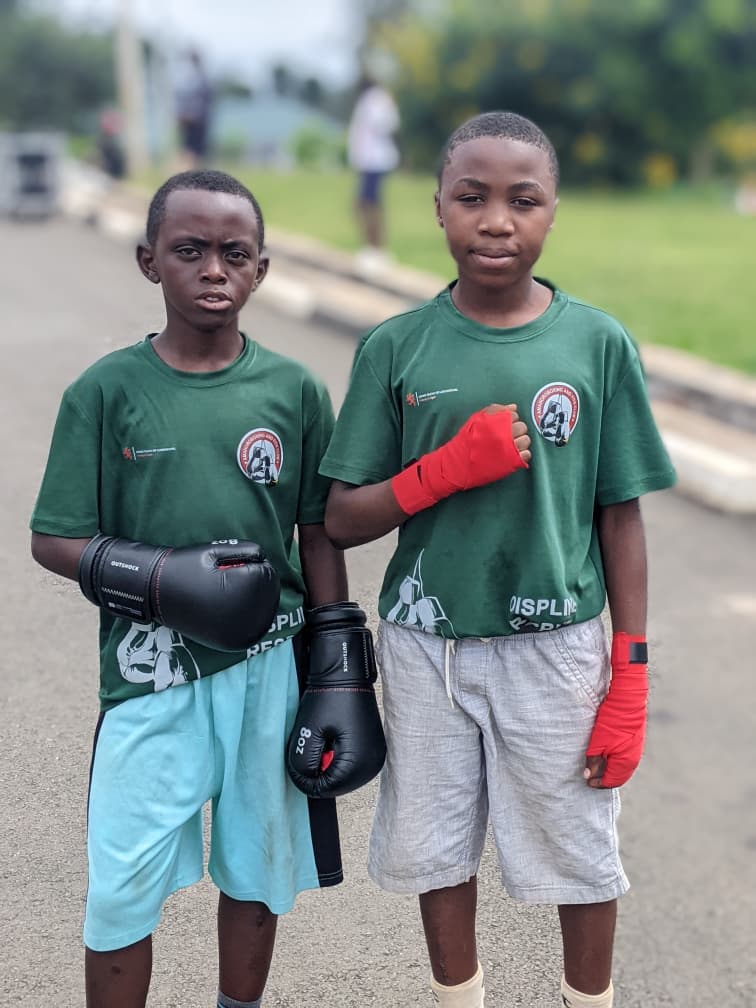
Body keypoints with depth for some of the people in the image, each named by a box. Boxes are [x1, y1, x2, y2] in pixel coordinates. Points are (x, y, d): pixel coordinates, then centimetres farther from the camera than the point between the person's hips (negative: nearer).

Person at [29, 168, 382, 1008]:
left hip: (267, 669, 2)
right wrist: (160, 577, -18)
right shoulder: (107, 390, -5)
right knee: (122, 885, 4)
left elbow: (318, 535, 6)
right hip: (153, 674, -1)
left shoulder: (294, 390, -1)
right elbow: (53, 540, -3)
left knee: (256, 869, 16)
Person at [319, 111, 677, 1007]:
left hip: (556, 647, -1)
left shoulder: (598, 342, -6)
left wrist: (630, 681, -2)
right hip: (427, 645, 1)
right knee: (438, 853, 15)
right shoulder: (395, 348, -4)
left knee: (580, 858, 13)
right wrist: (448, 467, -19)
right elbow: (342, 521, -3)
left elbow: (620, 517, -1)